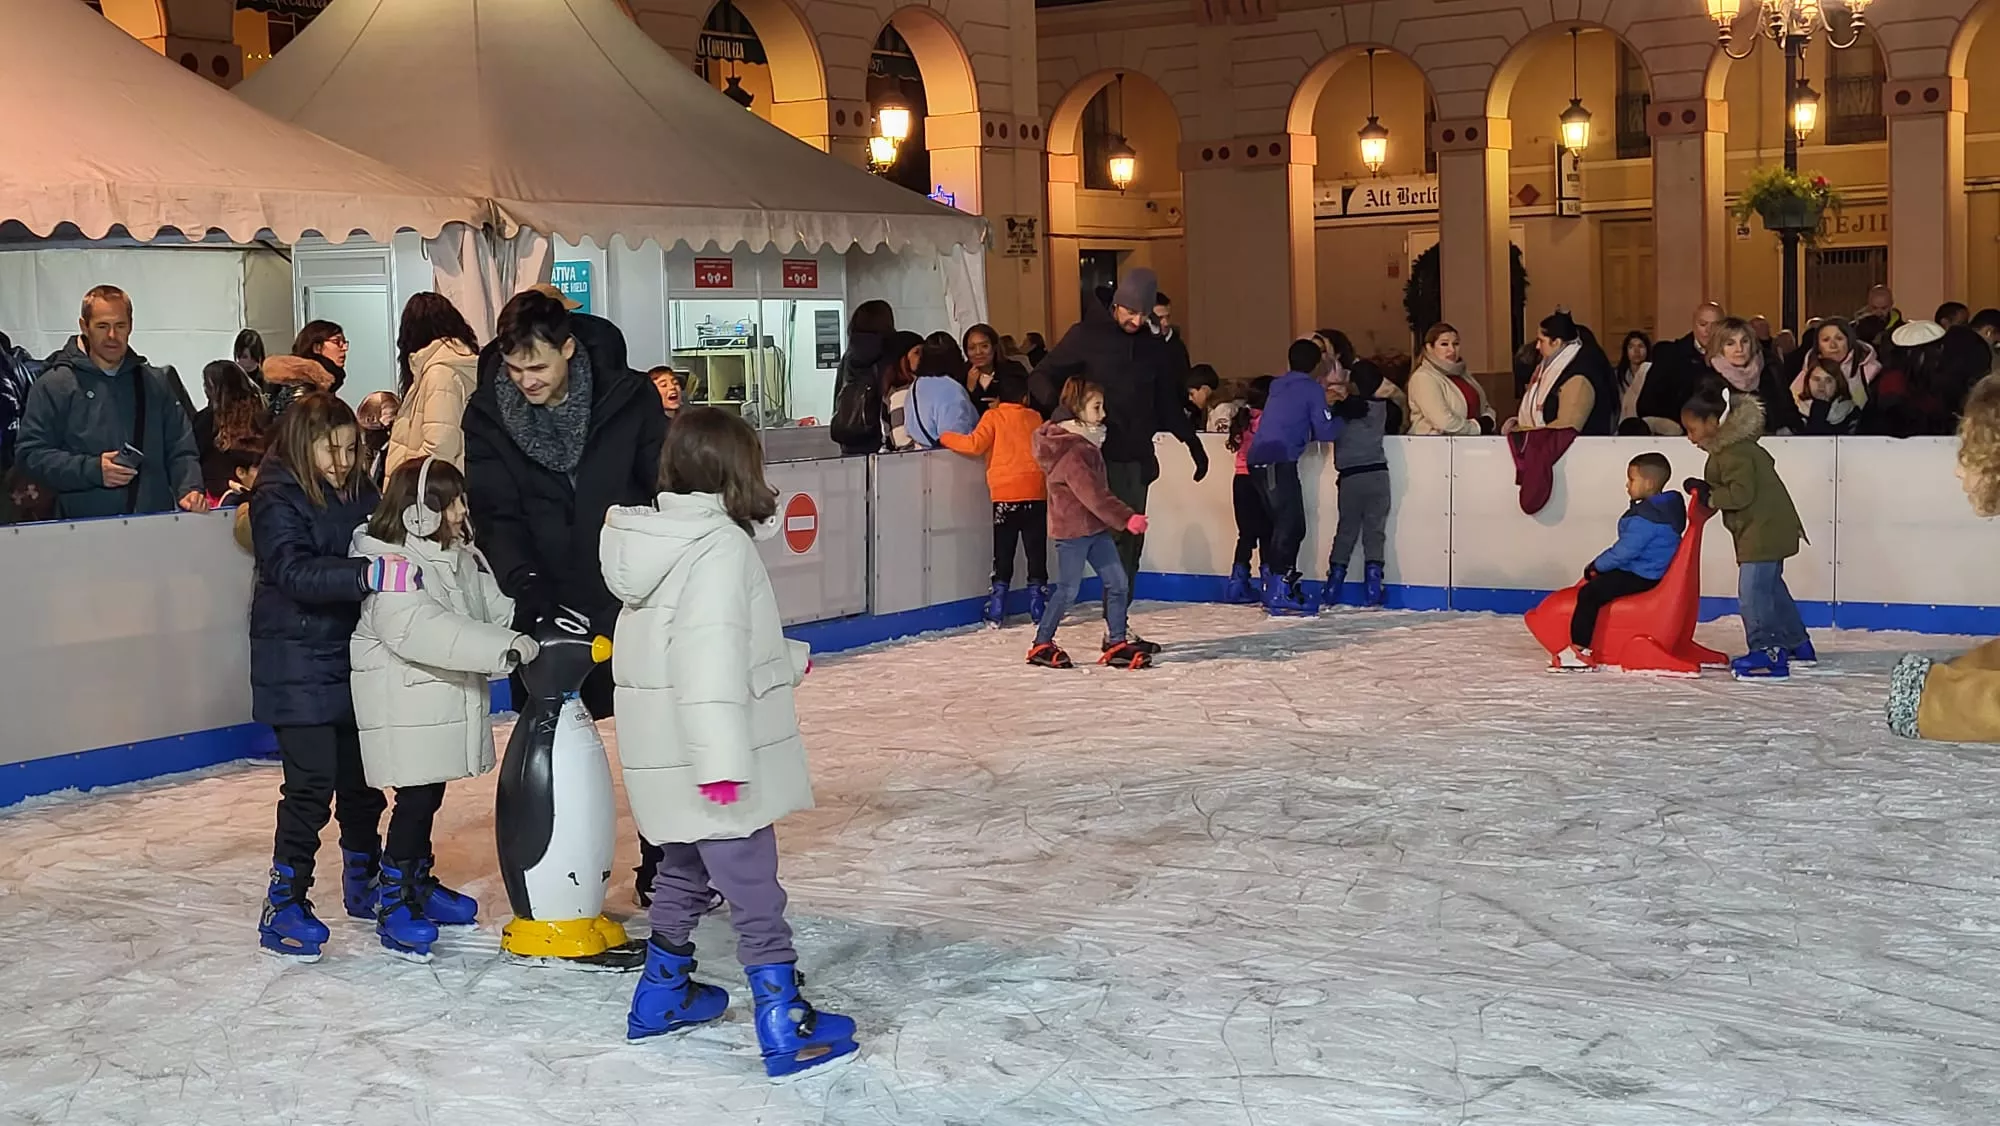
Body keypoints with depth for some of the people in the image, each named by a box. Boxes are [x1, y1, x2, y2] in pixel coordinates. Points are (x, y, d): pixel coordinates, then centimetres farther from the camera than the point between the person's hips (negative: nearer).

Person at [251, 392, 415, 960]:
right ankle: (283, 904, -2)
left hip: (353, 660, 7)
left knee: (362, 777, 15)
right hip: (297, 666, -7)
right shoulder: (277, 499, -12)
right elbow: (296, 571, -26)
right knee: (312, 783, -10)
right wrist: (371, 574, -38)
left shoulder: (359, 493, 10)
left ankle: (364, 882, 31)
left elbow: (382, 546, 15)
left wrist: (411, 560, -7)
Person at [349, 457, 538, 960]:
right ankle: (394, 906, 3)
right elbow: (422, 630, -33)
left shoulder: (462, 557, 9)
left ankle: (419, 885, 33)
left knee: (430, 795, 18)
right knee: (415, 799, -7)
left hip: (450, 698, 9)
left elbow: (496, 607, 14)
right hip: (405, 705, -9)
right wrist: (506, 649, -37)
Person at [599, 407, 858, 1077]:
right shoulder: (721, 544, -18)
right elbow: (710, 658, -27)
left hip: (662, 761, 9)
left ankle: (661, 996, 36)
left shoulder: (661, 539, 10)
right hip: (706, 762, -9)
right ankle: (786, 1031, 1)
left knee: (682, 874, 24)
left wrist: (790, 658, 34)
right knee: (754, 893, -3)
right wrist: (721, 759, -30)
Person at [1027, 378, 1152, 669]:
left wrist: (1124, 516, 20)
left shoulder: (1086, 442, 12)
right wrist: (1126, 518, -25)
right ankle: (1041, 645, 10)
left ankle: (1117, 643, 11)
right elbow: (1093, 494, -25)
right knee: (1068, 590, -2)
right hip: (1072, 528, -9)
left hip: (1095, 527, 9)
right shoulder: (1070, 451, -20)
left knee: (1118, 582, 5)